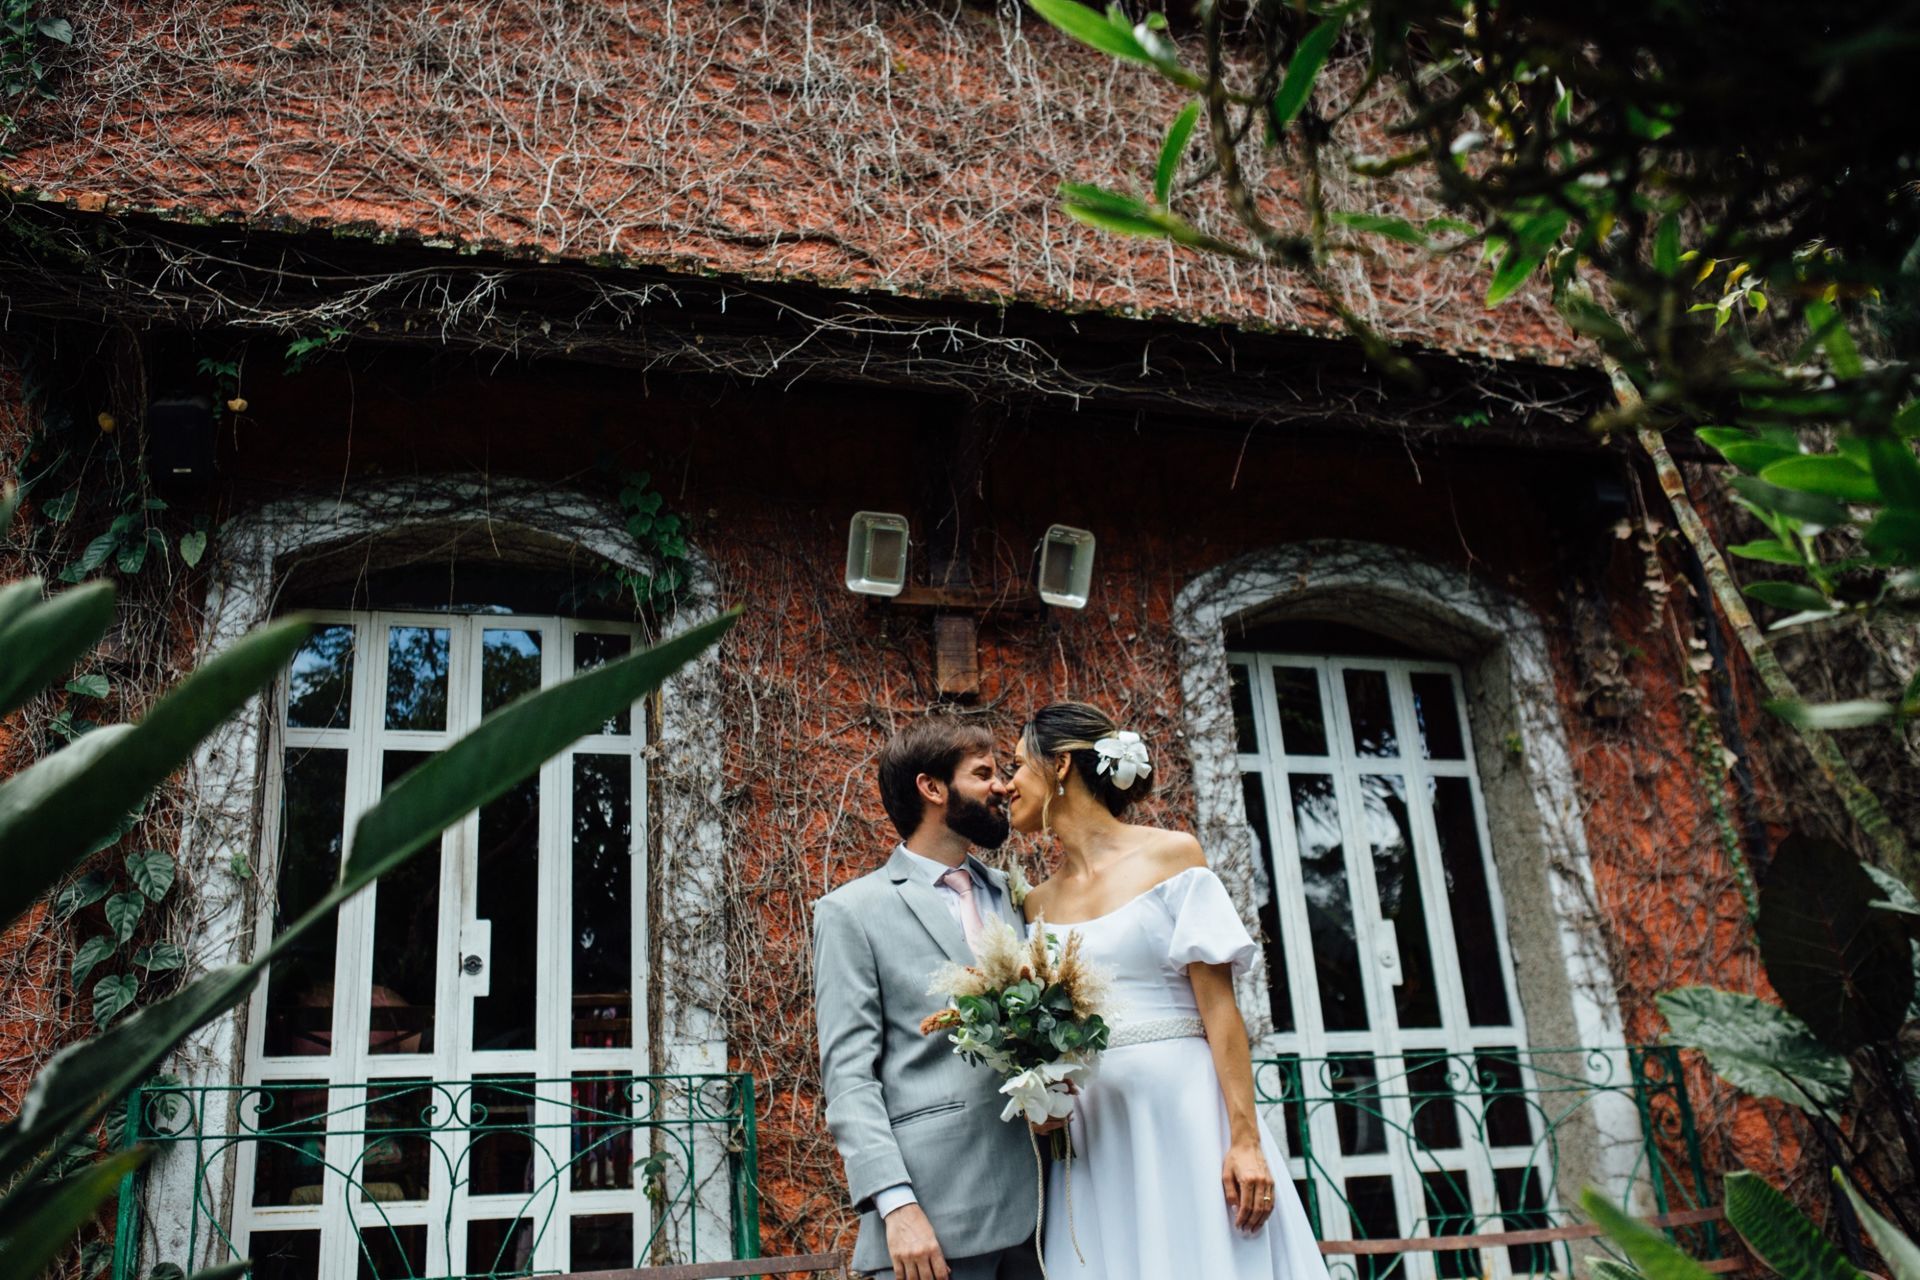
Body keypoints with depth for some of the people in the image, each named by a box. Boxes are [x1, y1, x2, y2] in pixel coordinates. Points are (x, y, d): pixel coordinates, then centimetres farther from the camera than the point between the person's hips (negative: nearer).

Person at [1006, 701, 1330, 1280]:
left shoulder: (1172, 856, -2)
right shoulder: (1039, 902, 12)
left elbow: (1219, 1008, -7)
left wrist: (1245, 1139, -14)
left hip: (1184, 1113, -4)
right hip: (1090, 1139, 4)